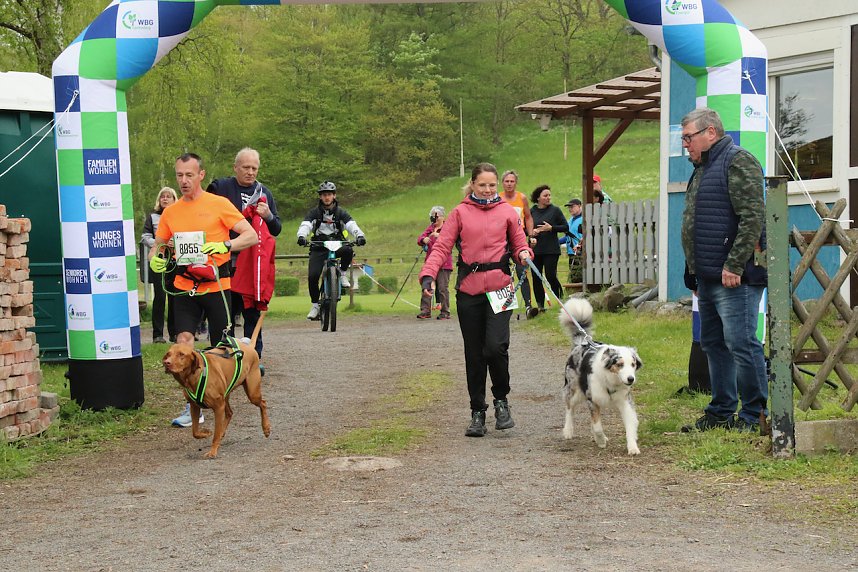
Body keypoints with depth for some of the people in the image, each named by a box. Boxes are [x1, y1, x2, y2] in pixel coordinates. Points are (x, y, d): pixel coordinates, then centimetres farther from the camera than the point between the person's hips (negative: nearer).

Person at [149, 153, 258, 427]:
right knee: (184, 339, -13)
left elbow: (251, 236, -7)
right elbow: (158, 245, 21)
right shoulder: (170, 212, 10)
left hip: (215, 286, -3)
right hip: (184, 287, 3)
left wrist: (224, 245, -25)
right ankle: (192, 406, -9)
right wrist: (155, 259, -3)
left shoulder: (219, 204, -3)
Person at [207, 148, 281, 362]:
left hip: (254, 263, 2)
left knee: (253, 312, 4)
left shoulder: (263, 192, 12)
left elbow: (276, 230, 15)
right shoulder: (220, 188, 2)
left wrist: (268, 216, -5)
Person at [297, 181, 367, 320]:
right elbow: (305, 225, -13)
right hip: (319, 248, 0)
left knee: (348, 251, -35)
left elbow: (352, 225, -11)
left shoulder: (340, 212, 3)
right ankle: (315, 305, 1)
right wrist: (301, 236, -36)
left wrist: (360, 236, -33)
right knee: (312, 276, -18)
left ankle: (343, 274, -6)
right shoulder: (314, 212, 3)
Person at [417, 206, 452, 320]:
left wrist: (439, 236, -33)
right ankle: (425, 311, 2)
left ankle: (445, 312, 1)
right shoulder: (429, 228, 18)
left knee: (443, 288, -5)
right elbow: (419, 239, 7)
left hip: (443, 264, -5)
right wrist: (423, 239, -18)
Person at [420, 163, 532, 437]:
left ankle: (501, 400, 8)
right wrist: (428, 275, -12)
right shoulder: (460, 212, 7)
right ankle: (477, 412, 18)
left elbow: (519, 244, 14)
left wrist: (524, 255, -9)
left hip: (498, 286, -1)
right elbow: (442, 246, 2)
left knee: (496, 345, -17)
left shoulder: (507, 212, 8)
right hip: (469, 290, 1)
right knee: (474, 353, 6)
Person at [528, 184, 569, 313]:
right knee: (536, 278, 3)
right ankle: (540, 305, 11)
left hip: (551, 249, -3)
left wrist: (551, 228, -12)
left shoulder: (555, 210, 1)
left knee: (550, 276, -10)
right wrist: (531, 232, -8)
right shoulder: (531, 211, 6)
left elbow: (566, 227, 1)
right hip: (535, 249, 3)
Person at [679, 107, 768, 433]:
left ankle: (754, 415, -1)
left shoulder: (738, 162, -11)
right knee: (713, 344, 14)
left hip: (734, 277, -10)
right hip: (707, 278, 10)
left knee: (741, 344, -8)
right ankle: (721, 412, 23)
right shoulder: (702, 169, 21)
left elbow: (753, 217, -20)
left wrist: (734, 265, -23)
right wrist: (693, 272, 24)